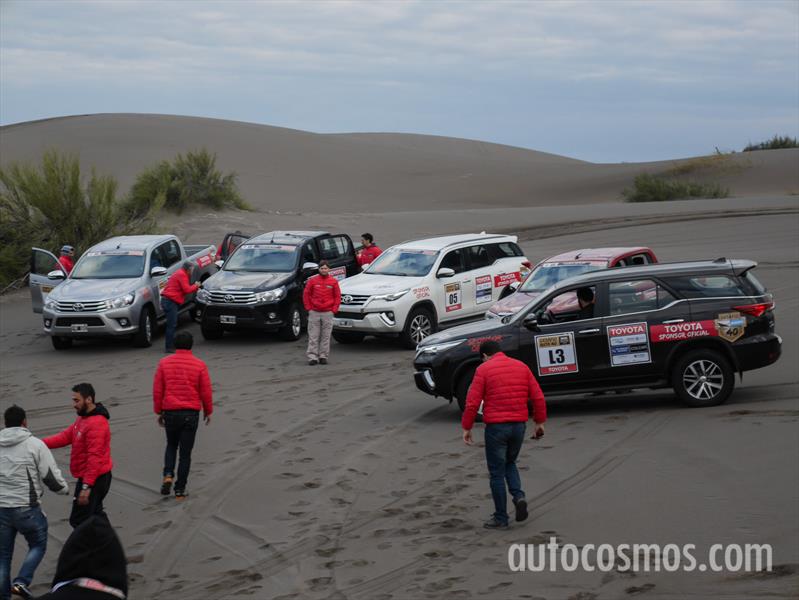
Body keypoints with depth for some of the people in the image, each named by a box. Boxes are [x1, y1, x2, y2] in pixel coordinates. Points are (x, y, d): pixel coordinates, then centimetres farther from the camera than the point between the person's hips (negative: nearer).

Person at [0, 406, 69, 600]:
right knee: (38, 545, 16)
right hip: (26, 508, -4)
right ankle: (21, 582, -1)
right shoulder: (35, 444, -8)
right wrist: (64, 489, 13)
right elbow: (51, 475, -7)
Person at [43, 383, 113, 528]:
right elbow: (66, 436, 6)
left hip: (94, 479, -11)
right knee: (95, 515, 22)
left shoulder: (96, 424, -24)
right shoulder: (83, 418, 11)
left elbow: (95, 457, -28)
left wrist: (86, 486, -31)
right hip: (90, 477, 11)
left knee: (79, 520, -7)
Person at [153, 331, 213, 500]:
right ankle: (180, 490, 7)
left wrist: (159, 412, 11)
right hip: (191, 414, -1)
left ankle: (168, 475, 1)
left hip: (170, 412, 2)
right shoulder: (199, 365, -6)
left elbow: (157, 391, 0)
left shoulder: (164, 363, -2)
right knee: (185, 452, 6)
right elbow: (206, 392, -2)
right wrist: (208, 411, 13)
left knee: (171, 445, 23)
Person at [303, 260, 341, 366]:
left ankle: (323, 356, 9)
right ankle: (312, 357, -2)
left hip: (328, 313, 1)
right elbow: (306, 295, 6)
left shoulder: (333, 282, 4)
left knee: (326, 337, 3)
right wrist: (308, 308, 0)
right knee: (313, 336, -2)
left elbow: (337, 296, 7)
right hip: (314, 313, -1)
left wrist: (334, 309, 0)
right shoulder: (312, 281, 2)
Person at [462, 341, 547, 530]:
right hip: (519, 425, 5)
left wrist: (467, 427, -1)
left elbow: (472, 402, -9)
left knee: (497, 473, 5)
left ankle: (500, 518, 9)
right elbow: (538, 397, 6)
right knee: (509, 463, 25)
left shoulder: (484, 369, -4)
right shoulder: (521, 367, 9)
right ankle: (519, 496, 1)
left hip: (496, 426, -4)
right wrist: (539, 422, 15)